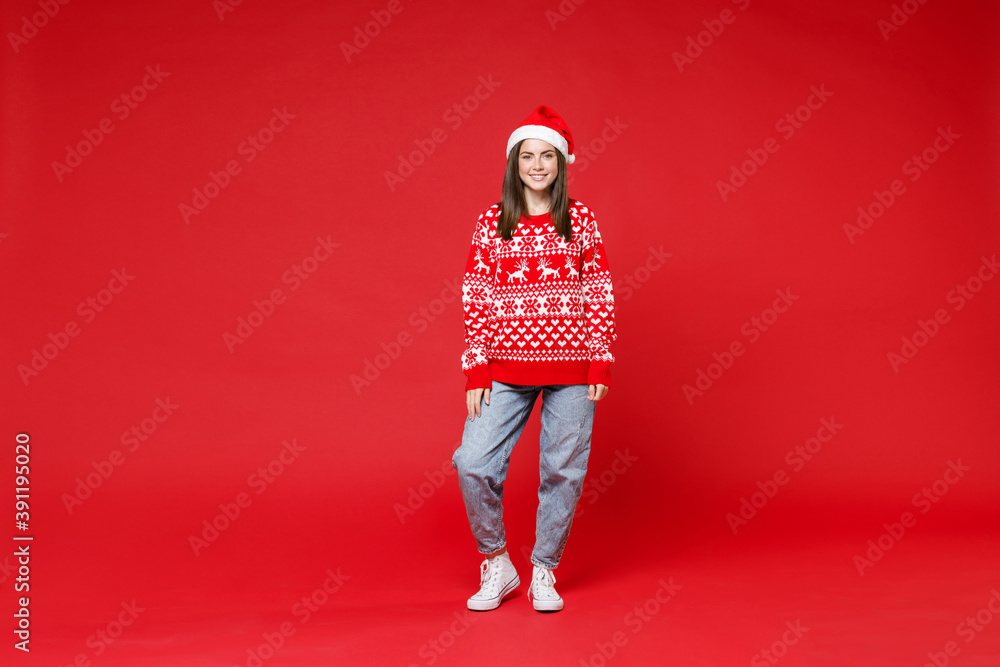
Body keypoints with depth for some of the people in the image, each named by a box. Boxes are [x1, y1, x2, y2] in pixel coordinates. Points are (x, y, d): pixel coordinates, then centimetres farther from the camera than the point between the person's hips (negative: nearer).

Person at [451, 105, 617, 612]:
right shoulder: (490, 223, 4)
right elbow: (475, 299, 2)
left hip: (572, 368, 0)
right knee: (473, 463, -9)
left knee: (563, 470, 5)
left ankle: (544, 573, 24)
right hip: (507, 368, 0)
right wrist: (476, 370, -3)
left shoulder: (580, 220, 5)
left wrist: (601, 361, -2)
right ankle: (496, 565, 13)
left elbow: (600, 293, 4)